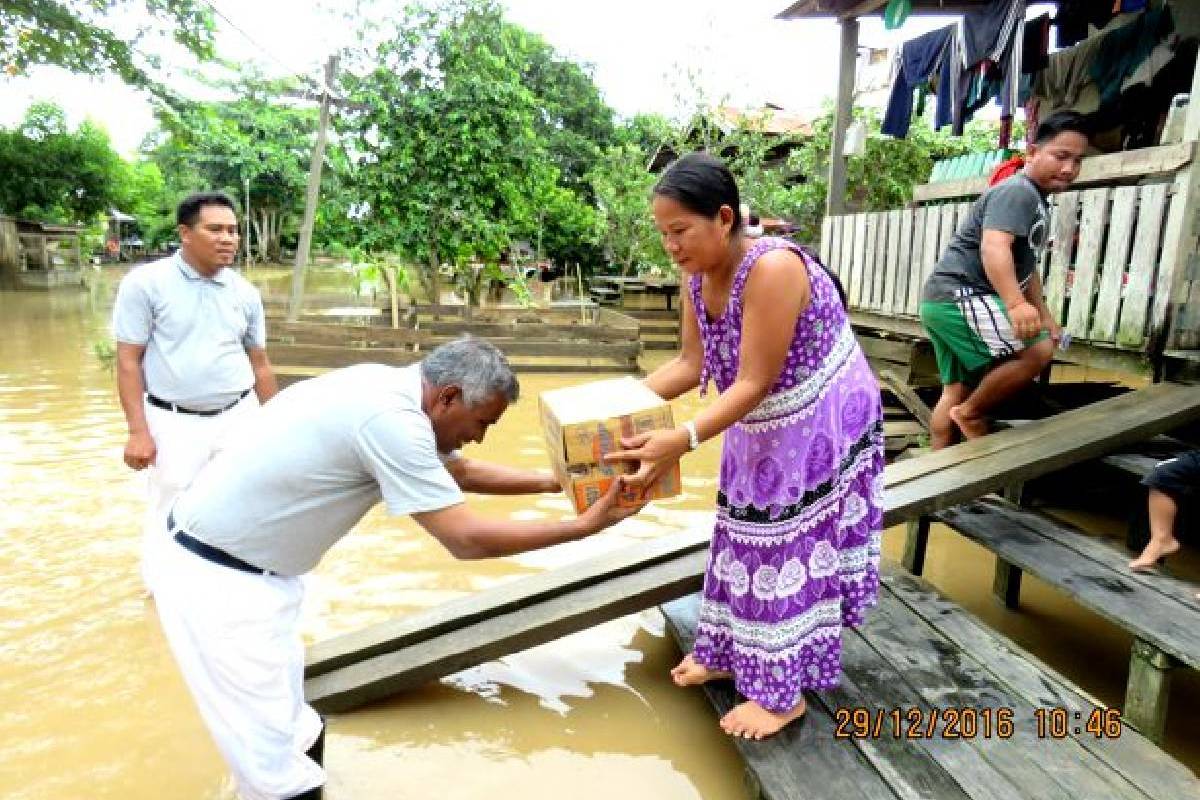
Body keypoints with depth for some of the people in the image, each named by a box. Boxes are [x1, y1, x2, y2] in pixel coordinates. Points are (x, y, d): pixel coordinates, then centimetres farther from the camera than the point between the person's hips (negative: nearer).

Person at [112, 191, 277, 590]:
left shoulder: (245, 292, 3)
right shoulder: (145, 282, -8)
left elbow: (259, 363, 11)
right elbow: (128, 361, -7)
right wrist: (138, 432, -12)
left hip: (239, 416, 3)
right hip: (174, 422, -3)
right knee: (171, 512, 7)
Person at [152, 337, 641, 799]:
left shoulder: (393, 391, 0)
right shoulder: (390, 419, -29)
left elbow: (463, 471, 14)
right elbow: (465, 539, -27)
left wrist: (558, 483, 9)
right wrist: (585, 525, -20)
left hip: (251, 569, 9)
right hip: (217, 580, -9)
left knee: (286, 719, 22)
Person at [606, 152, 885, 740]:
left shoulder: (773, 269, -32)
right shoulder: (699, 278, -6)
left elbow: (754, 384, -31)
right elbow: (691, 365, -2)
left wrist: (683, 441, -37)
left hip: (821, 428, -8)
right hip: (761, 429, 8)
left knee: (795, 549, 1)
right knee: (749, 539, 18)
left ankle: (782, 692, 19)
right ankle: (730, 653, 37)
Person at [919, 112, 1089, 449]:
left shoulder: (1035, 201, 24)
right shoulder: (1018, 191, -11)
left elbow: (1026, 267, 32)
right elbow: (994, 248, -28)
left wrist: (1045, 315, 33)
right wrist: (1016, 304, -41)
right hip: (958, 294, -11)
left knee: (957, 389, 13)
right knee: (1037, 350, -21)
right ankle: (971, 413, -7)